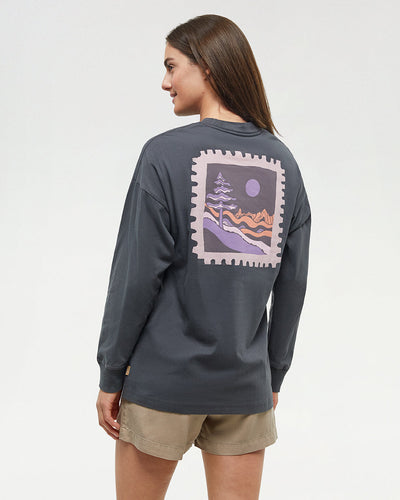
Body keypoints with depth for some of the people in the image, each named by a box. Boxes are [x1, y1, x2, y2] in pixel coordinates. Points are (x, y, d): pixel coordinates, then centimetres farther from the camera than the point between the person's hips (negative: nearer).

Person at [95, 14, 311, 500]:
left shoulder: (165, 154, -11)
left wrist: (110, 373, -2)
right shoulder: (282, 162, 3)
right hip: (246, 386, 4)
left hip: (164, 378, -3)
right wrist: (274, 376, 15)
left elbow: (137, 274, -12)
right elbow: (291, 285, 5)